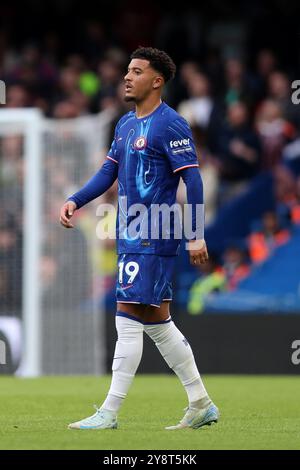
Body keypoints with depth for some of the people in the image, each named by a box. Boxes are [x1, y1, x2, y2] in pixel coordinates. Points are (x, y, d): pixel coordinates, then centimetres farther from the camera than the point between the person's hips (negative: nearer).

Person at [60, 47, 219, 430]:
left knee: (129, 315, -10)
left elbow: (192, 180, -13)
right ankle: (201, 405, 19)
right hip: (131, 236, 9)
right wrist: (75, 201, 4)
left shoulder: (170, 125, -11)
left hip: (152, 238, -9)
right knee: (155, 320, 11)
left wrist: (196, 236, -17)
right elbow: (109, 171, 19)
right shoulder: (126, 124, 15)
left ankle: (109, 412, -7)